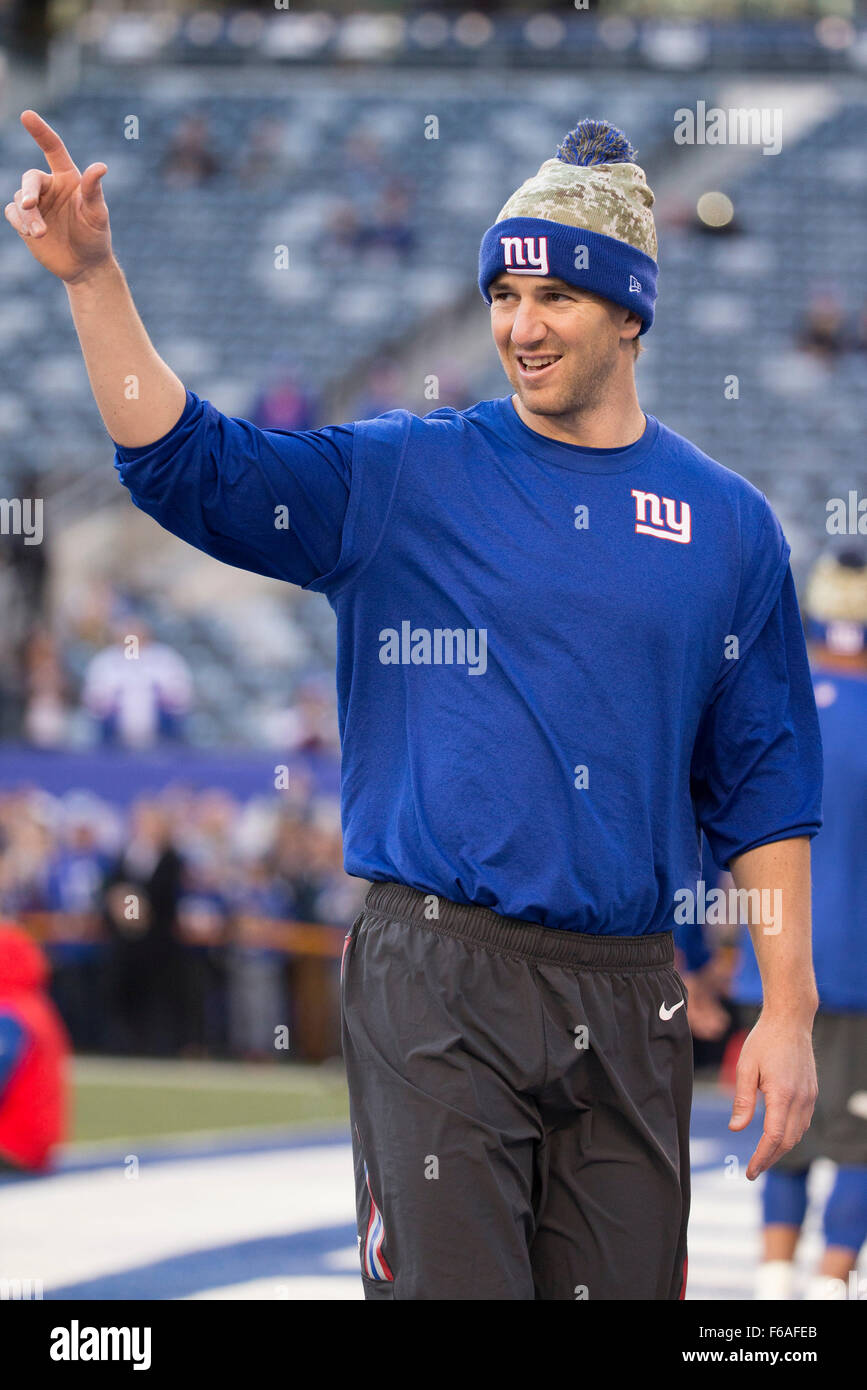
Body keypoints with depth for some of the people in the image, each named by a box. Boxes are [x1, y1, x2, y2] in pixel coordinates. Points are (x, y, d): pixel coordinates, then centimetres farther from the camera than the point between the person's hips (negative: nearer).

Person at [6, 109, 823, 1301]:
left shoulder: (727, 524, 9)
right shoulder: (402, 478, 5)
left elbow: (763, 788, 10)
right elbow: (183, 463, -4)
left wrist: (788, 1012, 4)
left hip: (628, 1001, 2)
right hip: (435, 981, -2)